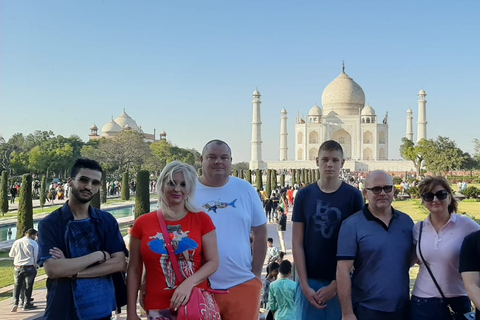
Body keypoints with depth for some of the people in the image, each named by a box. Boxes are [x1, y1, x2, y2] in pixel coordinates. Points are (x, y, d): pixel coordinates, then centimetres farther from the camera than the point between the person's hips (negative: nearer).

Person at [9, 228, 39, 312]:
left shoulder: (16, 242, 2)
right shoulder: (33, 243, -10)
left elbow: (11, 254, 10)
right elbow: (37, 256, -6)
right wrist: (36, 265, 12)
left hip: (17, 267, 3)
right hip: (29, 267, -3)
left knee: (17, 286, 12)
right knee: (28, 286, 9)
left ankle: (15, 303, 1)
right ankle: (26, 304, 12)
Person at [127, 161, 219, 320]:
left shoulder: (202, 220, 1)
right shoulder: (143, 223, 2)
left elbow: (213, 262, -1)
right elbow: (134, 270, 5)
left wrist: (188, 284, -17)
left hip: (197, 304, 0)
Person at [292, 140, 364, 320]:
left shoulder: (353, 196, -2)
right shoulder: (304, 195, 1)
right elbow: (297, 243, 1)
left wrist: (336, 284, -9)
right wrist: (304, 285, -7)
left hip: (340, 282, -1)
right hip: (309, 281, 1)